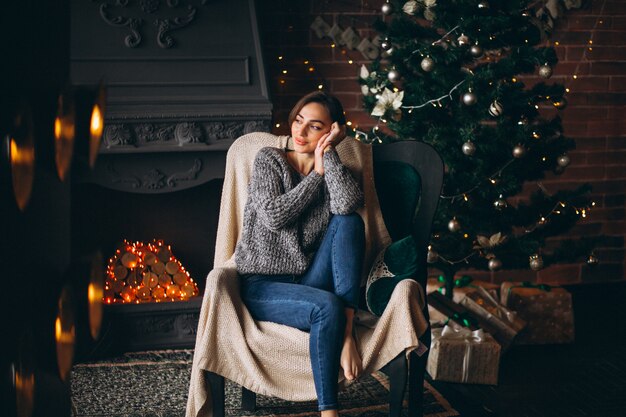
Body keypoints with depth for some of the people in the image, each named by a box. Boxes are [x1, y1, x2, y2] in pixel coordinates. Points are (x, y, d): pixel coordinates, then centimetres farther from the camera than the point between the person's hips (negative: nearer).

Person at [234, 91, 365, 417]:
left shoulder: (333, 173, 10)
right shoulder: (269, 160, 4)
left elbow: (348, 203, -16)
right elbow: (273, 216, -14)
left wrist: (327, 153, -10)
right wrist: (316, 175, -6)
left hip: (309, 284, 3)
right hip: (263, 285, -3)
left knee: (348, 222, -23)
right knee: (327, 307, -33)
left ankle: (347, 333, -29)